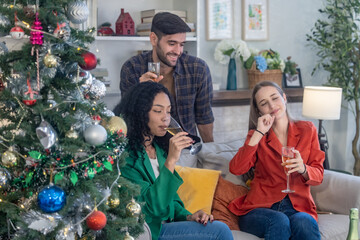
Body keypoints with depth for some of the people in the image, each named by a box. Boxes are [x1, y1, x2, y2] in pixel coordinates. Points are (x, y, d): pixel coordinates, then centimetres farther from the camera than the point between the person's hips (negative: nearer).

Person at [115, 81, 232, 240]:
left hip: (167, 224, 7)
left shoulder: (159, 150, 13)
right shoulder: (127, 156, -14)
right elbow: (152, 207, -22)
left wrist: (188, 216, -1)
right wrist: (170, 161, -26)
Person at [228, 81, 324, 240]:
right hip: (260, 208, 0)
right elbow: (235, 169, -8)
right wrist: (258, 133, -10)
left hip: (298, 207, 0)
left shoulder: (307, 130, 13)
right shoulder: (258, 136, 10)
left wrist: (303, 169, -16)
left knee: (304, 223, -35)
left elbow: (318, 175, 7)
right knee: (279, 221, -34)